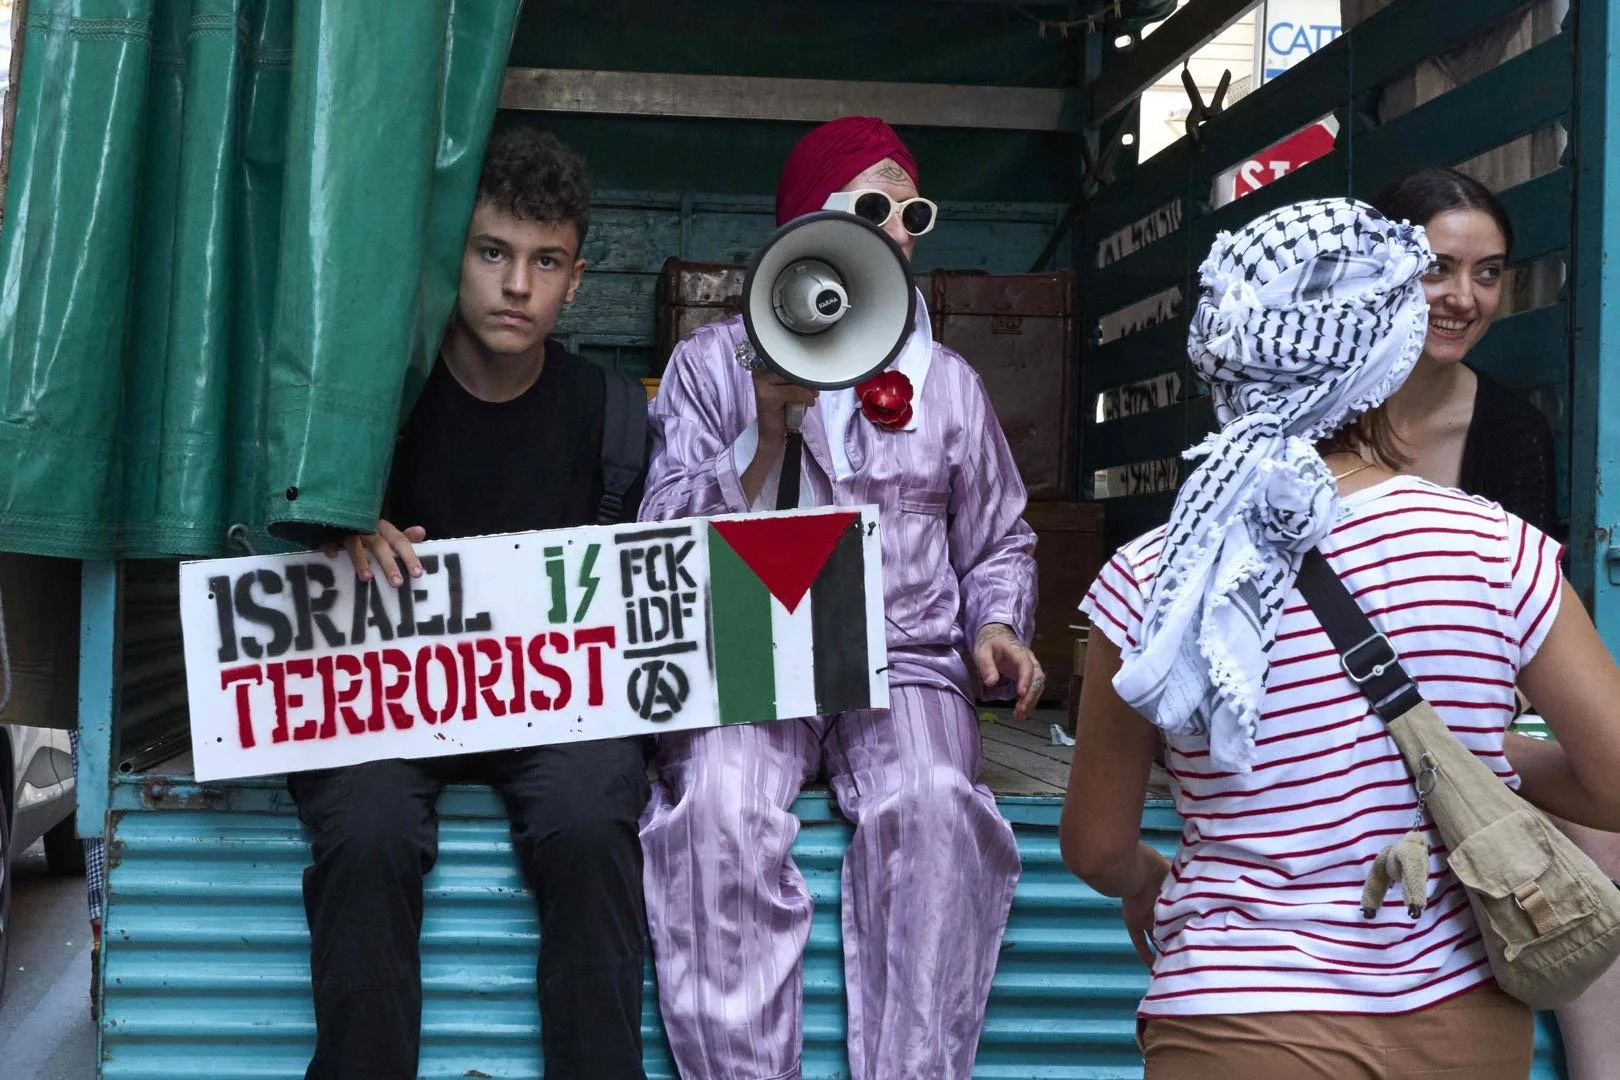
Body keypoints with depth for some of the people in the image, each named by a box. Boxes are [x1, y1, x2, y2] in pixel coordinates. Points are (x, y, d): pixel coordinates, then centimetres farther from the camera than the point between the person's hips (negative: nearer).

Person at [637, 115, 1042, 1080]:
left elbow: (999, 545, 24)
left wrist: (998, 628, 3)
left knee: (932, 807, -33)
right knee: (721, 807, -34)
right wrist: (769, 427, -13)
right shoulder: (713, 363, 10)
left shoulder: (947, 382, 16)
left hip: (905, 664, 1)